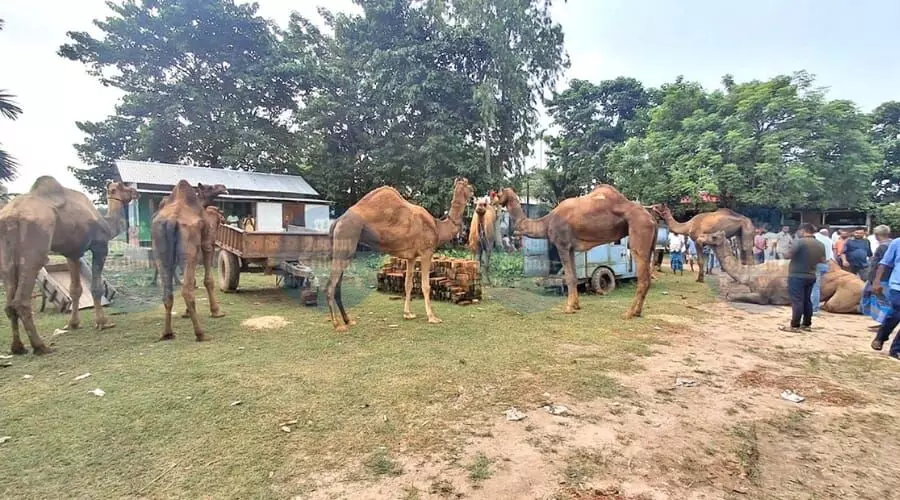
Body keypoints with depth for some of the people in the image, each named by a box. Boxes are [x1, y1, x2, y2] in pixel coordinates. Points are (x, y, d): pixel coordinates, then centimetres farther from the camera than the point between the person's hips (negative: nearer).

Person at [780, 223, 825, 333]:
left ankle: (795, 326, -6)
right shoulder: (820, 245, 9)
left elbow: (788, 255, -18)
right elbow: (822, 260, 15)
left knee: (797, 301, -7)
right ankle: (807, 324, 19)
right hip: (811, 276, 7)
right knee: (807, 300, 14)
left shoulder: (800, 242, -15)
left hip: (797, 276, -7)